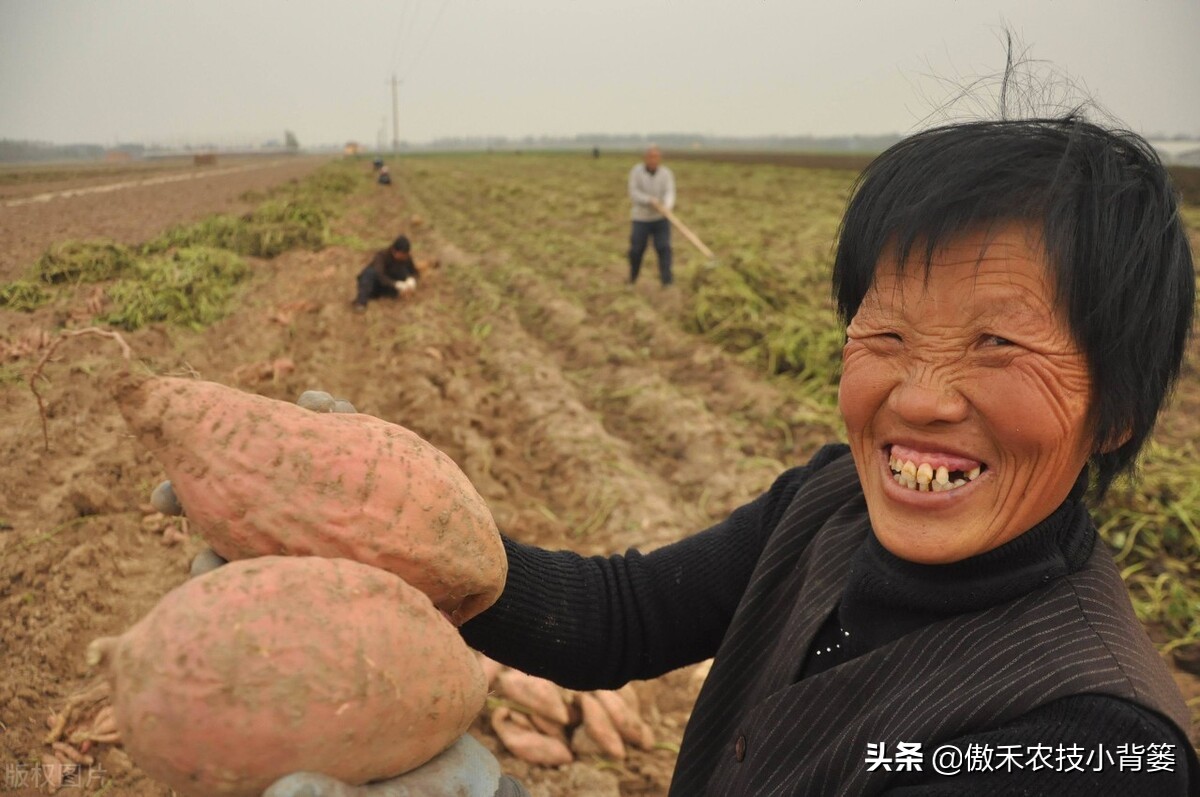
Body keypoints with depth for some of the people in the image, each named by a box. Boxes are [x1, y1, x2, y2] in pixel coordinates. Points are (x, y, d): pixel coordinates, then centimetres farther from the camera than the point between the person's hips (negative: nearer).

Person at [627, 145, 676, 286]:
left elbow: (670, 193, -18)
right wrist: (650, 201, -30)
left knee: (664, 248, -11)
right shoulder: (636, 171, -7)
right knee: (636, 250, 3)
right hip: (641, 218, 0)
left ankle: (667, 279, -10)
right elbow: (634, 194, -14)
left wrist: (667, 206, -40)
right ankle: (632, 278, 25)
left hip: (661, 219, 1)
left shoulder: (666, 173, -5)